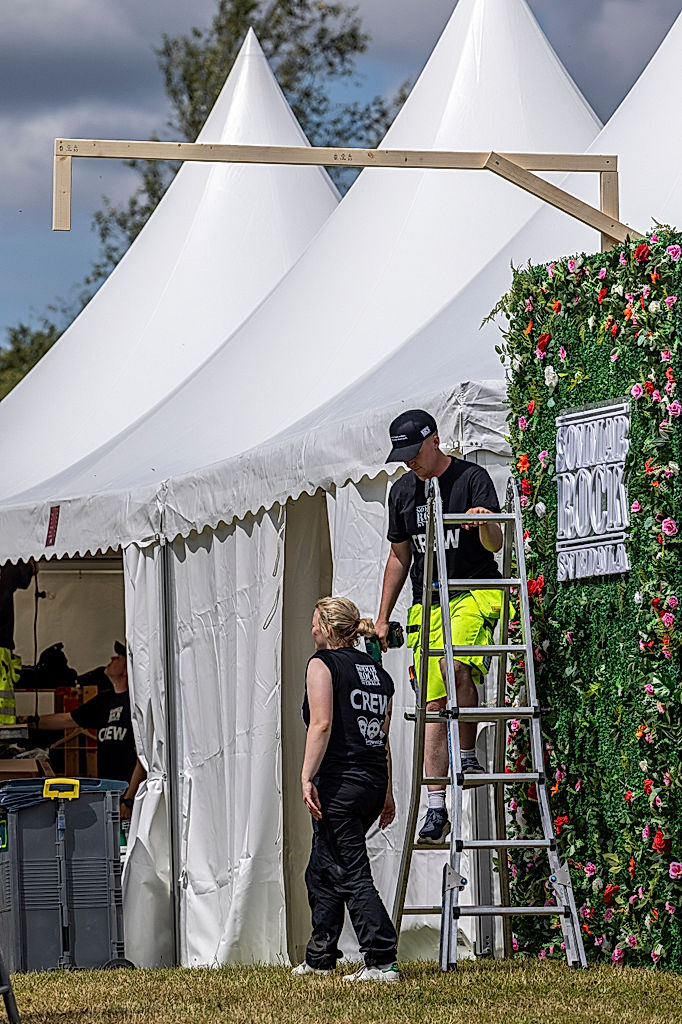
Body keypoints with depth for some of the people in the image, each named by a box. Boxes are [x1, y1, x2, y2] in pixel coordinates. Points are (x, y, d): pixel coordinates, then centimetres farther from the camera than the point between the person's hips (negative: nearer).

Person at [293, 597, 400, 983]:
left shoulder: (323, 663, -5)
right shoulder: (378, 672, 16)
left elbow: (322, 724, -17)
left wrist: (307, 777, -19)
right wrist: (387, 793, 21)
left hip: (340, 782, -8)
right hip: (374, 781, 8)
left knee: (351, 875, -7)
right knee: (322, 871, 19)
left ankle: (383, 961, -14)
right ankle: (319, 958, 24)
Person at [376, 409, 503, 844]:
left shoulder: (472, 478, -3)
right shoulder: (403, 491, 14)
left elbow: (495, 545, -8)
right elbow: (399, 557, 22)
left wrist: (485, 525, -31)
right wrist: (383, 618, 21)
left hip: (474, 594, -5)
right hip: (427, 603, 5)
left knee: (456, 666, -32)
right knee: (434, 701, -2)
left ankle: (469, 755, -14)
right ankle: (437, 808, -3)